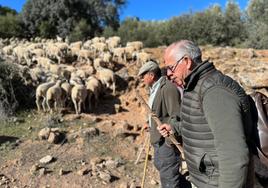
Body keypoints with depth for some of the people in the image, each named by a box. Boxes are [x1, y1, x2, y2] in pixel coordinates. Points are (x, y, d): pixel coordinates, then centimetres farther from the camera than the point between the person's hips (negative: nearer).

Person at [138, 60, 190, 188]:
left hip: (168, 139, -11)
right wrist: (150, 124, 23)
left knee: (167, 174, 0)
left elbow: (176, 116, -24)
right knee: (159, 164, 24)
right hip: (159, 138, 11)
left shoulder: (168, 88, -20)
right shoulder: (154, 89, 11)